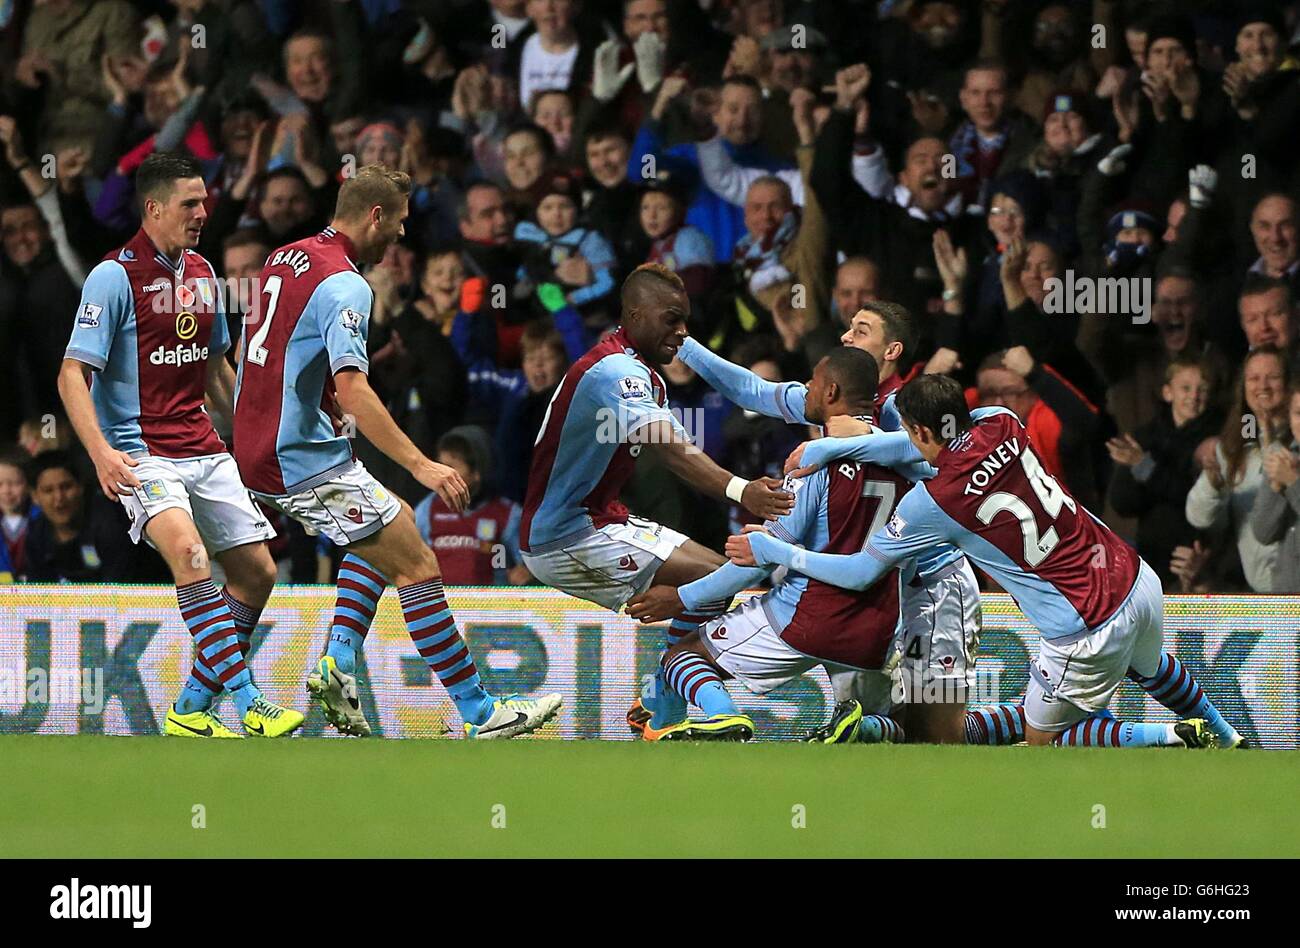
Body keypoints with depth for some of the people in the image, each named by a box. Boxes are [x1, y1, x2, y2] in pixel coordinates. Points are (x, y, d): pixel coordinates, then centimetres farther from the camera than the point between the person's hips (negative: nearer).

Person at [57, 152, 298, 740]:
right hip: (140, 454, -8)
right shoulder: (114, 277, -10)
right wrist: (101, 452, -27)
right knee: (190, 553, -30)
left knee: (256, 573, 4)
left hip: (203, 448, 8)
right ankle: (248, 703, -34)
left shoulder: (202, 273, 11)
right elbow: (72, 375, -14)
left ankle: (191, 711, 14)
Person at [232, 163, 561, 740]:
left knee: (387, 534, 26)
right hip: (307, 461, -9)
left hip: (255, 450, 9)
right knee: (418, 565, -4)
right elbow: (352, 389, -29)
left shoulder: (283, 261, 11)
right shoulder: (344, 286, -17)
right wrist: (420, 465, -30)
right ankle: (479, 713, -3)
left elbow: (252, 357, 24)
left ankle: (336, 667, 12)